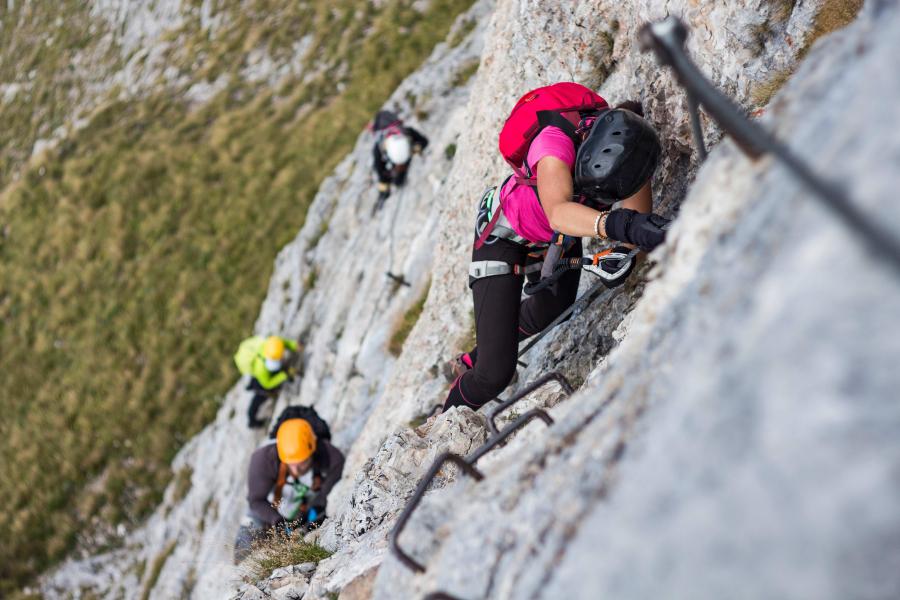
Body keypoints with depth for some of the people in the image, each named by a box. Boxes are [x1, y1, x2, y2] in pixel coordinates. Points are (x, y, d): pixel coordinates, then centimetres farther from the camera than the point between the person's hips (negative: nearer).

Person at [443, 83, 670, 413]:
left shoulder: (635, 150, -28)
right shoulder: (556, 140, -43)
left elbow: (638, 220, -27)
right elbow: (558, 212, -61)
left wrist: (622, 249, -48)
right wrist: (619, 224, -77)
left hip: (561, 237, 6)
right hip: (504, 234, -6)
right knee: (495, 374, -10)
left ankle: (473, 361, 59)